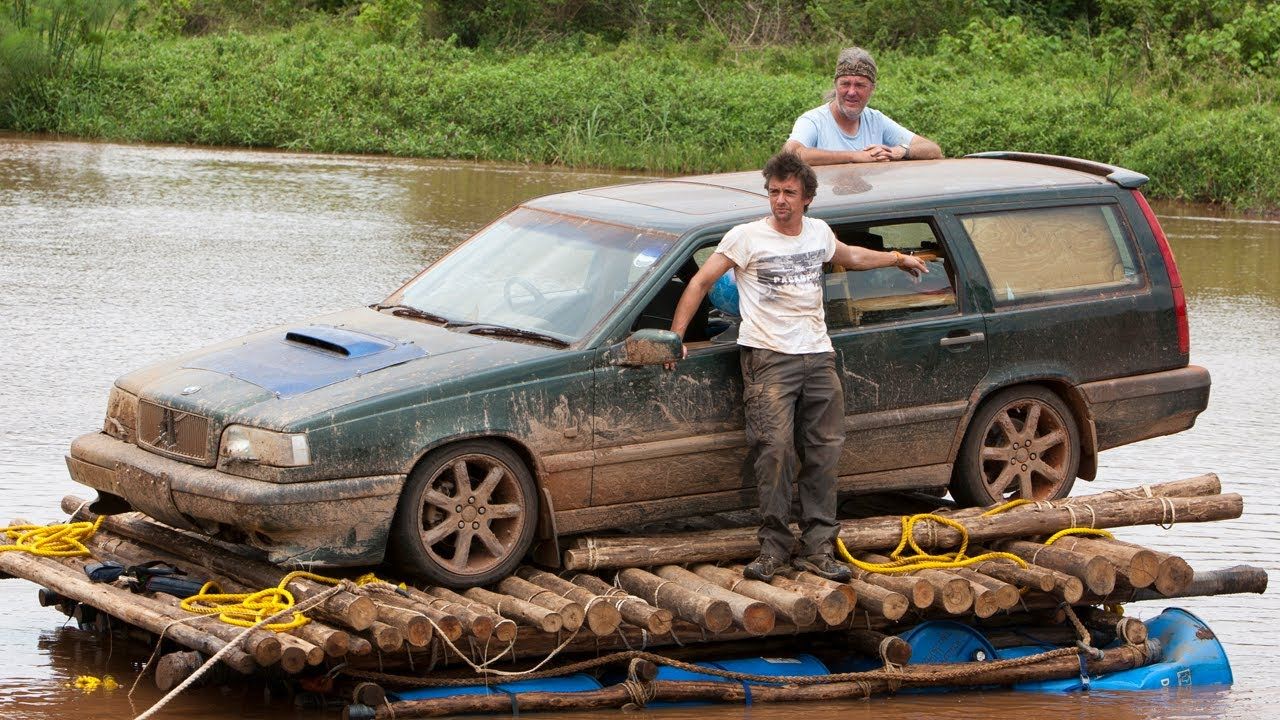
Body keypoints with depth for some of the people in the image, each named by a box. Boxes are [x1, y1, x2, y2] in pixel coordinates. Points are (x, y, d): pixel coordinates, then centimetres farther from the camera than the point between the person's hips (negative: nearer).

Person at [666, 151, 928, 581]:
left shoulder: (818, 233, 13)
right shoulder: (747, 238, -2)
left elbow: (850, 257, 36)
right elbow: (702, 281, -3)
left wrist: (898, 259, 44)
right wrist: (676, 337, -10)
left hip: (818, 356, 5)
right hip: (768, 357, -5)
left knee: (824, 453, 1)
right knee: (776, 449, -16)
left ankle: (817, 549, 6)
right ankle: (774, 546, -10)